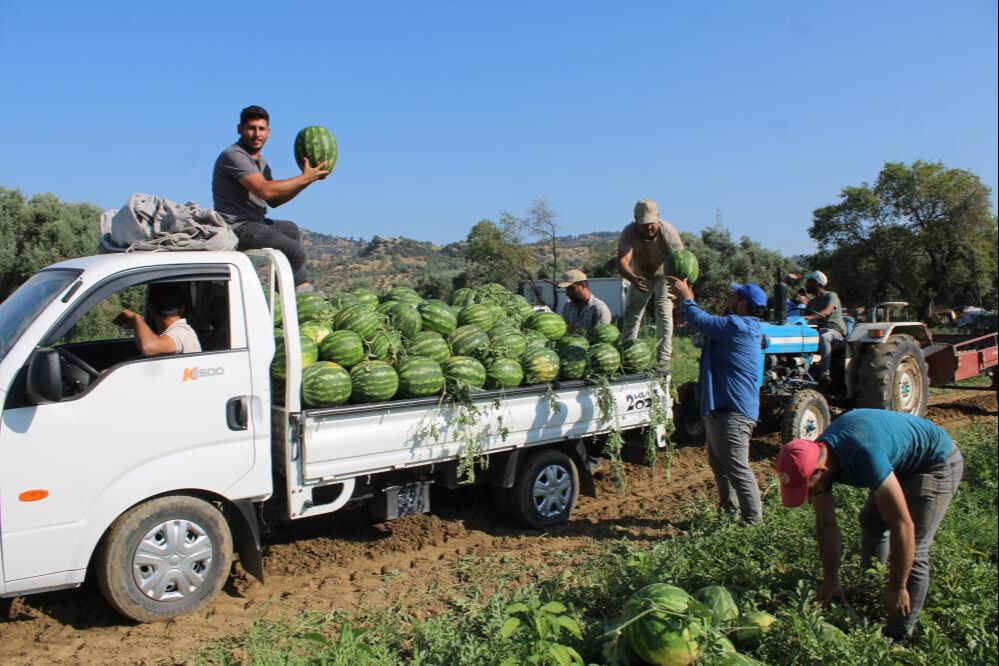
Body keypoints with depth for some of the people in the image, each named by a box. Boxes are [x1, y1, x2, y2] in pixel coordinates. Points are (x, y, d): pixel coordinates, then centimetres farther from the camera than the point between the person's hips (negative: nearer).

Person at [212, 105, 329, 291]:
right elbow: (264, 190, -27)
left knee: (292, 230, 33)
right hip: (237, 227, -11)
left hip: (254, 223, 11)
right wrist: (303, 178, -18)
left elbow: (274, 201, 17)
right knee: (295, 252, -20)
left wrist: (307, 180, 7)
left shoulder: (261, 162, 17)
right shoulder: (233, 156, -15)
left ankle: (302, 288, 33)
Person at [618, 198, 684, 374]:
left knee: (664, 311, -17)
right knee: (631, 312, 5)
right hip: (640, 275, 2)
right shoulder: (629, 233, -30)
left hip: (664, 274, -2)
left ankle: (664, 359, -16)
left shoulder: (668, 232, -33)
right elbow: (622, 261, -41)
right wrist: (633, 279, -62)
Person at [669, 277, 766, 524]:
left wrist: (686, 297, -1)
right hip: (723, 408, 12)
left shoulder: (737, 326, -19)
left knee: (736, 467, -7)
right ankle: (729, 511, 35)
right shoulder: (743, 327, 15)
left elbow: (699, 321, -18)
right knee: (720, 464, 23)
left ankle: (753, 522, 0)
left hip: (732, 411, -12)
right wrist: (689, 300, 21)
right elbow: (708, 323, 25)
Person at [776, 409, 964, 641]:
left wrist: (896, 588, -24)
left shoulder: (864, 456, -42)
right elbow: (825, 524, -6)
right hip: (900, 463, 8)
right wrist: (831, 580, -4)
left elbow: (902, 527, -35)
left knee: (912, 551, -12)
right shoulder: (815, 457, -17)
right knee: (870, 523, 17)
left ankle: (898, 637, -2)